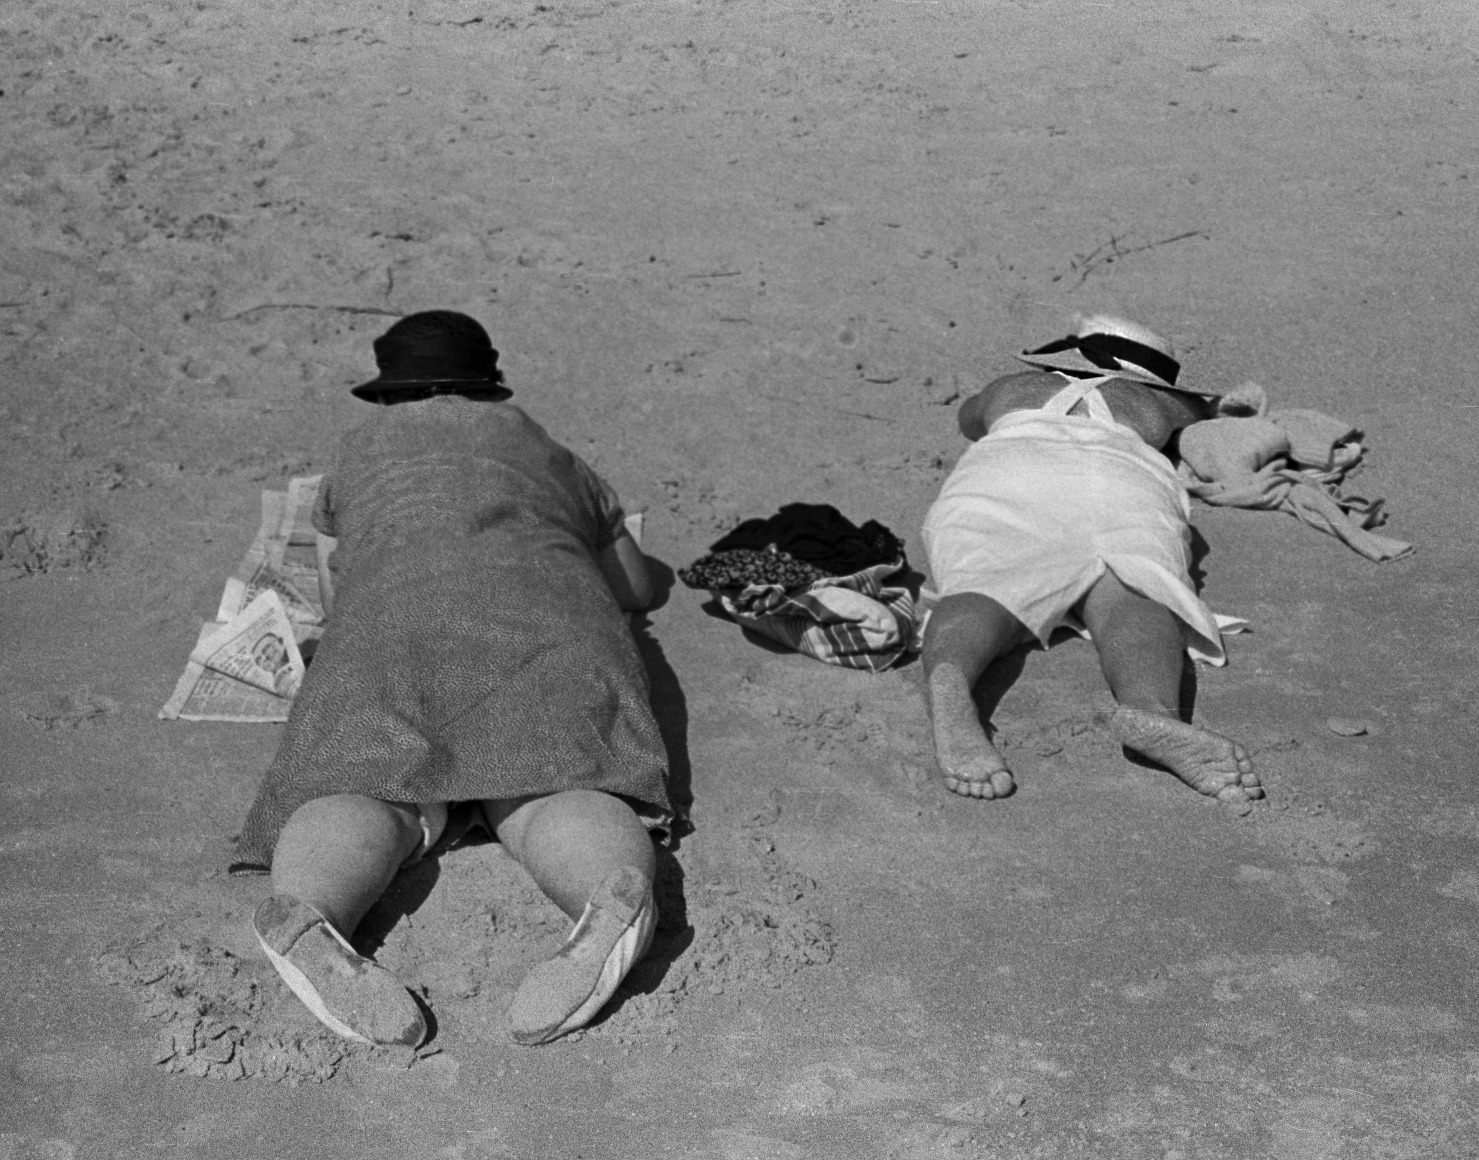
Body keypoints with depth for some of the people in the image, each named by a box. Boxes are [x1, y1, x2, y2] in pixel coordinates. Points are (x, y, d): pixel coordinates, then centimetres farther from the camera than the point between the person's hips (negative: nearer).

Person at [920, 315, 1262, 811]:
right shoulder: (1151, 402, 40)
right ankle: (1151, 710, -60)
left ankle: (947, 683, -61)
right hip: (1120, 478, -1)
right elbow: (1208, 412, 63)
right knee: (1128, 598, -26)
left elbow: (968, 417, 65)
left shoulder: (1012, 387, 42)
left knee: (986, 591, -25)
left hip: (997, 476, 1)